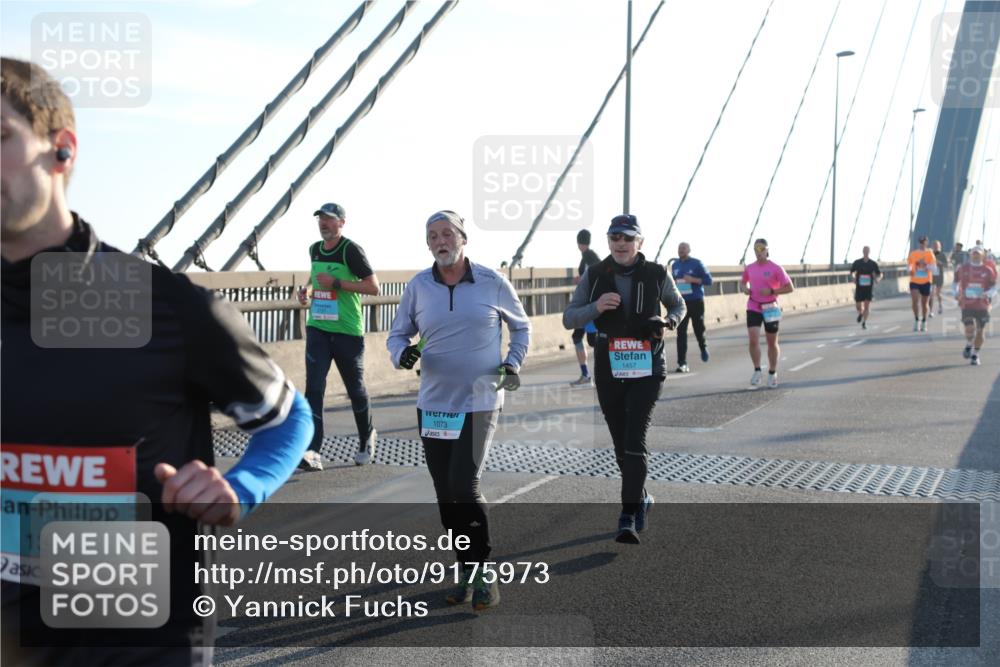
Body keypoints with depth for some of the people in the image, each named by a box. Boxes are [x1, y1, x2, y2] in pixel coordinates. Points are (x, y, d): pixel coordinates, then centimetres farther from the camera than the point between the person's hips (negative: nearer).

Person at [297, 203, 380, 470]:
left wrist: (336, 283, -20)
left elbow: (373, 287, -14)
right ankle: (312, 452, -14)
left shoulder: (351, 250, -10)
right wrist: (307, 289, 8)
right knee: (313, 387, -10)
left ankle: (367, 438, 35)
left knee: (355, 389, 10)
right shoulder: (315, 249, 10)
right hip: (317, 328, 5)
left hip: (348, 331, -4)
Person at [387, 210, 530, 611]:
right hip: (432, 405, 4)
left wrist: (513, 363, -1)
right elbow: (397, 335, 9)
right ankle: (467, 573, 23)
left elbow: (520, 326, 13)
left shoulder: (492, 283, -2)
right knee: (446, 495, 8)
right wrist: (402, 354, -14)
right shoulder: (418, 287, 1)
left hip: (479, 403, -3)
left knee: (464, 487, -15)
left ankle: (484, 574, 1)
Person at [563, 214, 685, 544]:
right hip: (609, 371, 3)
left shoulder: (657, 275, -3)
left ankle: (629, 518, -13)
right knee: (621, 443, 12)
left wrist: (667, 322, -9)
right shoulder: (594, 276, 0)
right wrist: (596, 307, -19)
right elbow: (568, 319, 0)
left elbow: (678, 306, 14)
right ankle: (641, 498, 35)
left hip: (647, 370, -2)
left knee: (635, 440, -14)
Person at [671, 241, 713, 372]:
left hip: (696, 301, -3)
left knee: (699, 329, 8)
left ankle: (703, 347, 42)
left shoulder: (696, 263, -3)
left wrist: (693, 279, -18)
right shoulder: (675, 265, 10)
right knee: (681, 333, -5)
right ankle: (682, 363, -6)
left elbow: (708, 280, -5)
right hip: (681, 302, 3)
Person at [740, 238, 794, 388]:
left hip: (770, 309, -2)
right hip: (753, 308, 2)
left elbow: (789, 288, -7)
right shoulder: (749, 268, 4)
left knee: (772, 343, 10)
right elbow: (742, 282, 22)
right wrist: (744, 288, -1)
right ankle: (757, 371, 2)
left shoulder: (776, 268, -7)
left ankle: (772, 373, 26)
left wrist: (772, 291, -18)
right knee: (753, 340, -13)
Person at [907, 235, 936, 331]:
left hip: (926, 281, 0)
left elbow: (934, 267, -9)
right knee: (914, 300, -18)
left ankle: (924, 322, 25)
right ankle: (917, 320, -1)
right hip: (914, 281, 0)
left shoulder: (929, 254, -1)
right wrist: (910, 271, 0)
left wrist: (925, 265, -25)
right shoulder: (913, 253, 3)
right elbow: (909, 263, 19)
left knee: (924, 303, 8)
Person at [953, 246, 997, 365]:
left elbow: (994, 288, 2)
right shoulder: (962, 268, 3)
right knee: (969, 328, -16)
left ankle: (975, 355, 22)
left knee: (980, 330, 5)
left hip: (982, 305, 1)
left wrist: (987, 294, -19)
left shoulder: (988, 270, 0)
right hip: (967, 304, -1)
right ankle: (969, 346, 16)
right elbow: (955, 283, 16)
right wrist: (956, 293, -3)